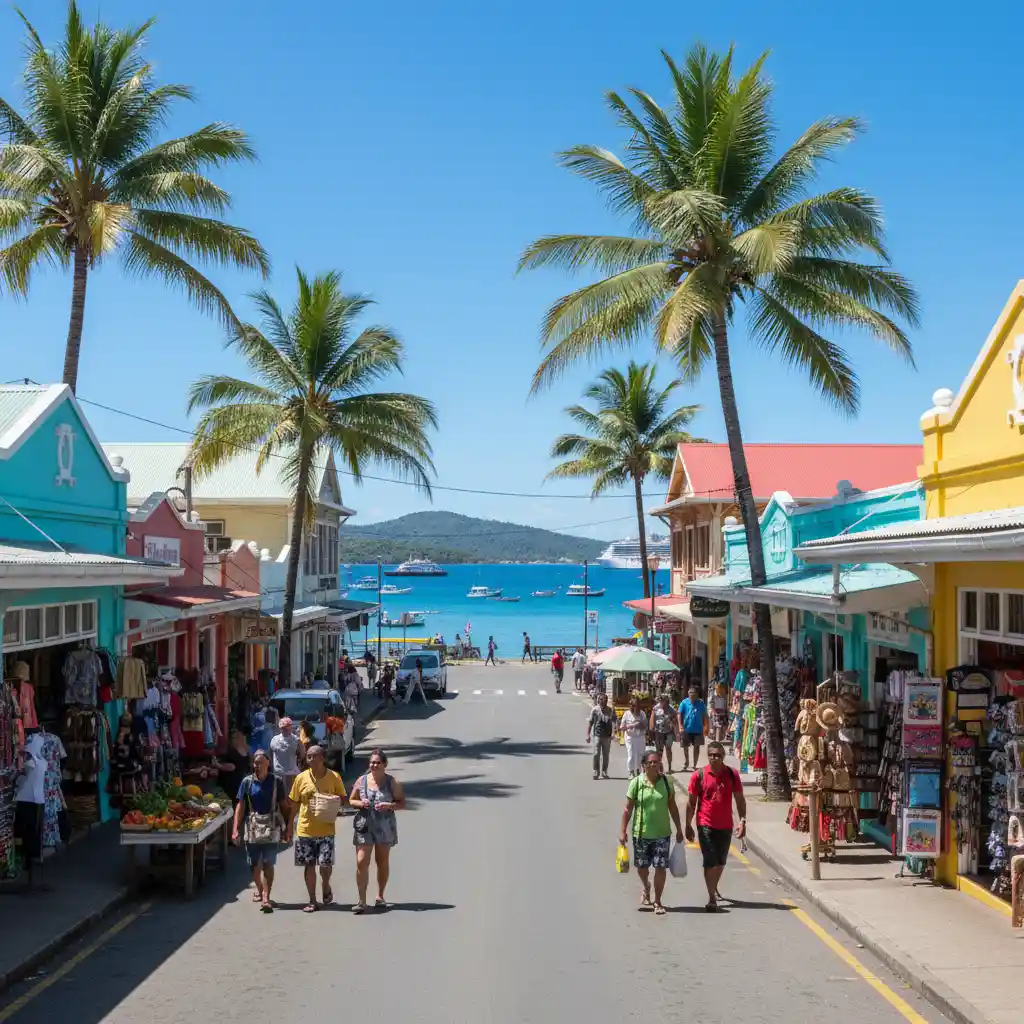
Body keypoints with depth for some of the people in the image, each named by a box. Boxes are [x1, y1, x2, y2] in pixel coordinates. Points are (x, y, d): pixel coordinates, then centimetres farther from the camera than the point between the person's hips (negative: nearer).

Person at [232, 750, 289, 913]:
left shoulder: (275, 782, -2)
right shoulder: (247, 781, 0)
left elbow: (284, 806, 3)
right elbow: (240, 806, 1)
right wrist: (235, 829, -5)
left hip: (271, 828, -2)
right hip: (252, 828, 2)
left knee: (268, 864, -7)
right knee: (254, 864, 12)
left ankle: (265, 898, -9)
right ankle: (260, 890, 35)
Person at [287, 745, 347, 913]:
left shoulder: (334, 777, -3)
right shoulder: (301, 778, 1)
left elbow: (343, 798, 8)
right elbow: (294, 804, 8)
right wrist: (289, 827, 8)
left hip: (326, 829, -1)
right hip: (305, 829, 2)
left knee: (325, 864, -9)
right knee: (309, 865, 5)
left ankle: (326, 886, 24)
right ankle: (312, 901, 17)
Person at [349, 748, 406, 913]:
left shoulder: (392, 783, -4)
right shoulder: (361, 781, 0)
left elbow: (402, 803, -2)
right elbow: (351, 800, 10)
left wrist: (389, 805, -19)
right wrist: (360, 803, -12)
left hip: (385, 827, 0)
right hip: (364, 826, 0)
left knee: (383, 862, 13)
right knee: (361, 862, -8)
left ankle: (380, 896, 29)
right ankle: (362, 901, -5)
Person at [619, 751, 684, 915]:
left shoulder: (666, 783, -2)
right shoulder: (636, 782, -6)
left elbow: (672, 807, 6)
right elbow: (628, 808, -3)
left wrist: (679, 829, 7)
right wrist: (622, 830, -5)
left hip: (662, 834, 0)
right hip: (641, 833, 0)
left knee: (660, 868, -2)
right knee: (641, 866, 14)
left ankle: (657, 902, 12)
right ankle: (646, 888, 45)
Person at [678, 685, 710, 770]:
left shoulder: (701, 703, -1)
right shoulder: (684, 703, -5)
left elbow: (705, 716, 6)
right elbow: (680, 714, -4)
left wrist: (705, 726, 4)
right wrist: (680, 726, -12)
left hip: (698, 729, 1)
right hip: (686, 729, -1)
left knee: (697, 747, 6)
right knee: (685, 747, 10)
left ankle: (694, 765, 17)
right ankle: (686, 763, 29)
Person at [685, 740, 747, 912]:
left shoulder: (732, 774, -1)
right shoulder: (698, 776, -6)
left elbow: (740, 799, 5)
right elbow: (691, 802, 0)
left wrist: (742, 821, -3)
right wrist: (688, 825, -1)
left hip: (726, 826, 3)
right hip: (706, 825, -3)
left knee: (721, 862, 16)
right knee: (710, 861, -9)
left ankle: (714, 888, 40)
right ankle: (712, 898, -6)